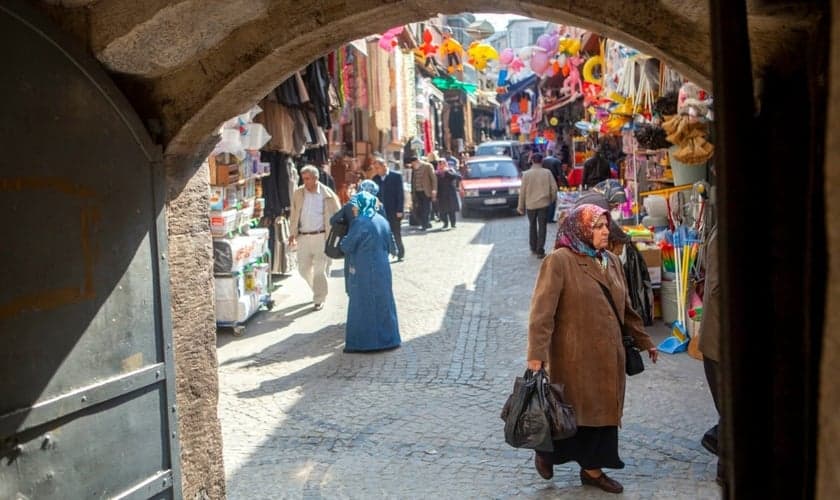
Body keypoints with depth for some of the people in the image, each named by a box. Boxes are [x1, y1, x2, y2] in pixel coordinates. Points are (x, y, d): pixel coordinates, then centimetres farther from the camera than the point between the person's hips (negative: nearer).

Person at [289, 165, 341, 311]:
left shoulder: (328, 195, -4)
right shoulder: (298, 194, 6)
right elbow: (294, 215, 13)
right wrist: (293, 233, 3)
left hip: (321, 237, -4)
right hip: (303, 237, 4)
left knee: (319, 270, -4)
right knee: (303, 268, 9)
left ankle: (319, 299, 11)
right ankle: (319, 291, 33)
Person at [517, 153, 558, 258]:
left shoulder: (526, 174, -5)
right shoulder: (547, 173, -4)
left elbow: (522, 191, -4)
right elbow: (554, 188, -3)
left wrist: (521, 206, 4)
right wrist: (552, 199, 14)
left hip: (530, 204, 1)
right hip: (544, 203, -1)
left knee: (532, 226, 17)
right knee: (542, 227, 3)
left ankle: (533, 248, 22)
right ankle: (540, 251, -2)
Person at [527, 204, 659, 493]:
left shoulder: (611, 261, 9)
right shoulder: (559, 261, -14)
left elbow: (626, 308, 19)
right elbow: (542, 310, -18)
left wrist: (644, 341, 22)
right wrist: (536, 354, -24)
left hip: (608, 354, 7)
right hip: (575, 356, -7)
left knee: (605, 410, 11)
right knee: (575, 412, 3)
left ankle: (592, 468, 26)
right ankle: (547, 451, 30)